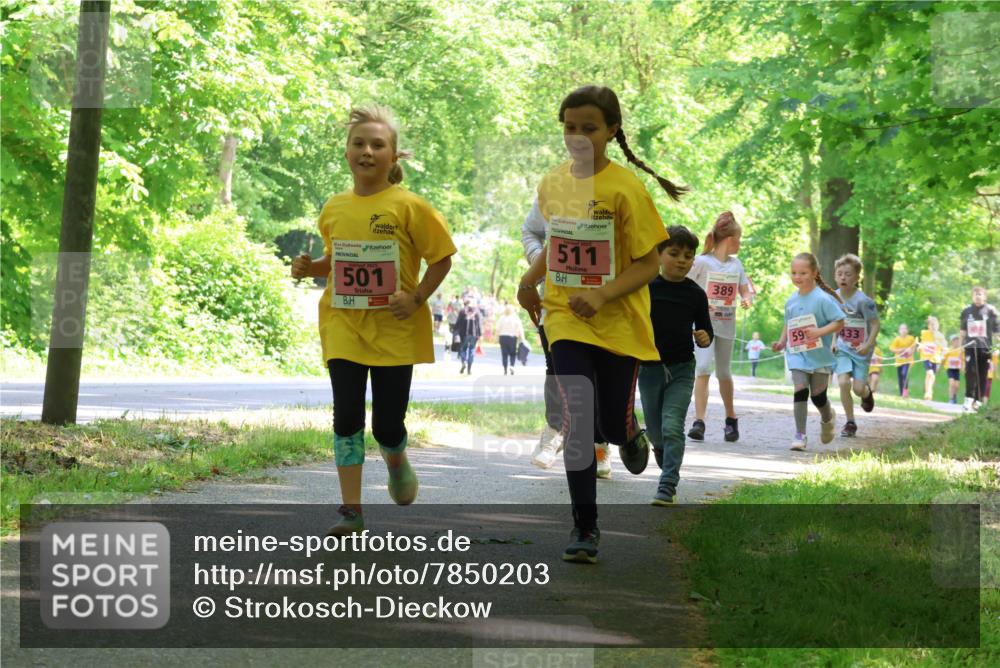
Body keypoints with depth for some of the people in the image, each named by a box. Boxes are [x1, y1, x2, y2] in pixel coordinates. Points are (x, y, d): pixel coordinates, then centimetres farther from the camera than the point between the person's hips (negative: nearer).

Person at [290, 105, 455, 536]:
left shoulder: (408, 207, -8)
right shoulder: (334, 209, 5)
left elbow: (441, 258, -3)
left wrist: (416, 298, -14)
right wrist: (310, 268, 0)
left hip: (394, 331, -3)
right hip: (343, 327, 3)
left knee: (387, 426, 1)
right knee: (346, 417, -5)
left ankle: (396, 462, 38)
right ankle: (351, 510, 2)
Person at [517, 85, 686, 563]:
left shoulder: (626, 188, -13)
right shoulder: (551, 185, 3)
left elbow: (648, 264, -11)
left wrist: (602, 294, -25)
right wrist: (531, 279, 8)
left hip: (618, 322, -2)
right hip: (566, 321, 2)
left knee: (614, 423, 4)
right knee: (577, 421, -10)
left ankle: (630, 436, 44)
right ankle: (584, 528, -2)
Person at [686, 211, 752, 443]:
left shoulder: (736, 264, 10)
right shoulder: (701, 262, -6)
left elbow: (744, 289, 17)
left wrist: (746, 300, -5)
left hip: (727, 326, 5)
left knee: (724, 373, 13)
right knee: (703, 368, -18)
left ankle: (731, 419, 29)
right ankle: (699, 422, -22)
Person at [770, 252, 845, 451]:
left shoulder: (823, 299, -12)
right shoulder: (791, 301, 5)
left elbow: (839, 322, -13)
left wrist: (820, 332, -26)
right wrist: (781, 343, 5)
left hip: (820, 355, -3)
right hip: (798, 355, 3)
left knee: (818, 395, 6)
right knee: (800, 390, -12)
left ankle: (827, 419, 40)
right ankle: (800, 435, -8)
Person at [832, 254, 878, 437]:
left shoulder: (863, 301, -20)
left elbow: (876, 323, -13)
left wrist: (868, 344, -22)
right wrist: (833, 342, 3)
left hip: (861, 350, -3)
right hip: (843, 348, 3)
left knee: (858, 388, -4)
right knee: (843, 382, -14)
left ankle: (868, 393, 37)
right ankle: (850, 422, 2)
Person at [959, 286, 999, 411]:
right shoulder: (966, 311, 10)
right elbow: (962, 331, 17)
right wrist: (960, 347, 13)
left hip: (985, 348, 0)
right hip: (970, 346, 0)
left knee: (982, 375, 1)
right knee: (970, 371, -15)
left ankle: (978, 401, 7)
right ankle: (969, 398, -12)